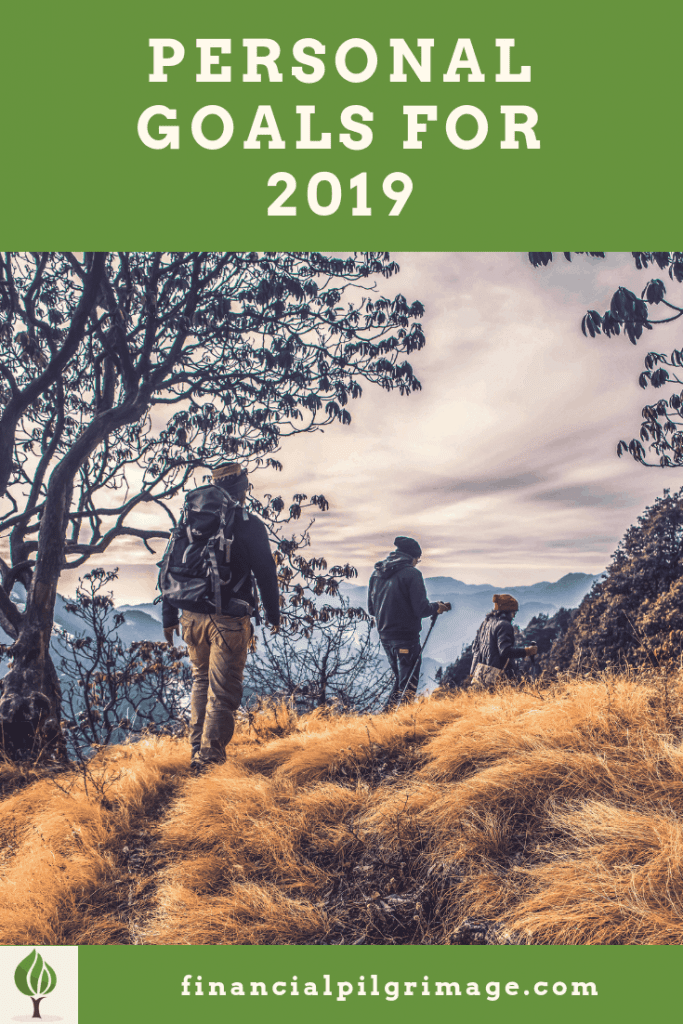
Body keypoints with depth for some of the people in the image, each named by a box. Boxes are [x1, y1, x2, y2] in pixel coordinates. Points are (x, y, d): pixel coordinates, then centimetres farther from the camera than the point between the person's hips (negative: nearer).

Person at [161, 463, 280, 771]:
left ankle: (197, 751, 23)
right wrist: (273, 614, 8)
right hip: (229, 621, -5)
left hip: (192, 618, 5)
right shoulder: (249, 525, -6)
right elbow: (266, 573, -3)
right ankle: (210, 757, 2)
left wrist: (169, 617, 15)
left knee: (201, 681, 20)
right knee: (223, 690, 2)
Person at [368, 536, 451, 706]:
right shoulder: (411, 573, -12)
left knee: (400, 680, 22)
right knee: (408, 685, 0)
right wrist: (436, 607, 3)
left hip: (385, 635, 7)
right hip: (406, 636, -7)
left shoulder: (376, 574, 9)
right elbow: (421, 609, -16)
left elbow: (371, 609, 15)